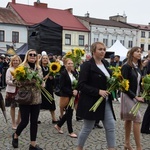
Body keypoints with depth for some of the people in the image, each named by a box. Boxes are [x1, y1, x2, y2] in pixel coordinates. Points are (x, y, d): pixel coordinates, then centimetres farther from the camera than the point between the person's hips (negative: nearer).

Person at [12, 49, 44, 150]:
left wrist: (42, 84, -5)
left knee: (34, 122, 8)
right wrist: (31, 81, -21)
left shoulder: (39, 68, 9)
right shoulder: (21, 67, -7)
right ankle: (15, 135, 30)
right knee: (25, 121, -1)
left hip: (36, 99, 5)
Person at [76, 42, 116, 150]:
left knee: (111, 127, 3)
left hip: (105, 102, 7)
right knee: (87, 128, 6)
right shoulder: (87, 65, -12)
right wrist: (98, 91, -24)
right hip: (91, 102, -7)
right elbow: (81, 85, -17)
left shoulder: (105, 64, 11)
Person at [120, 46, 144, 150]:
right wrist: (135, 97, -18)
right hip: (128, 96, -7)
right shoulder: (126, 66, -14)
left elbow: (138, 82, 12)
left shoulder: (138, 67, 8)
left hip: (135, 96, 7)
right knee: (137, 119, -10)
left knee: (129, 119, 14)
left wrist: (138, 95, -3)